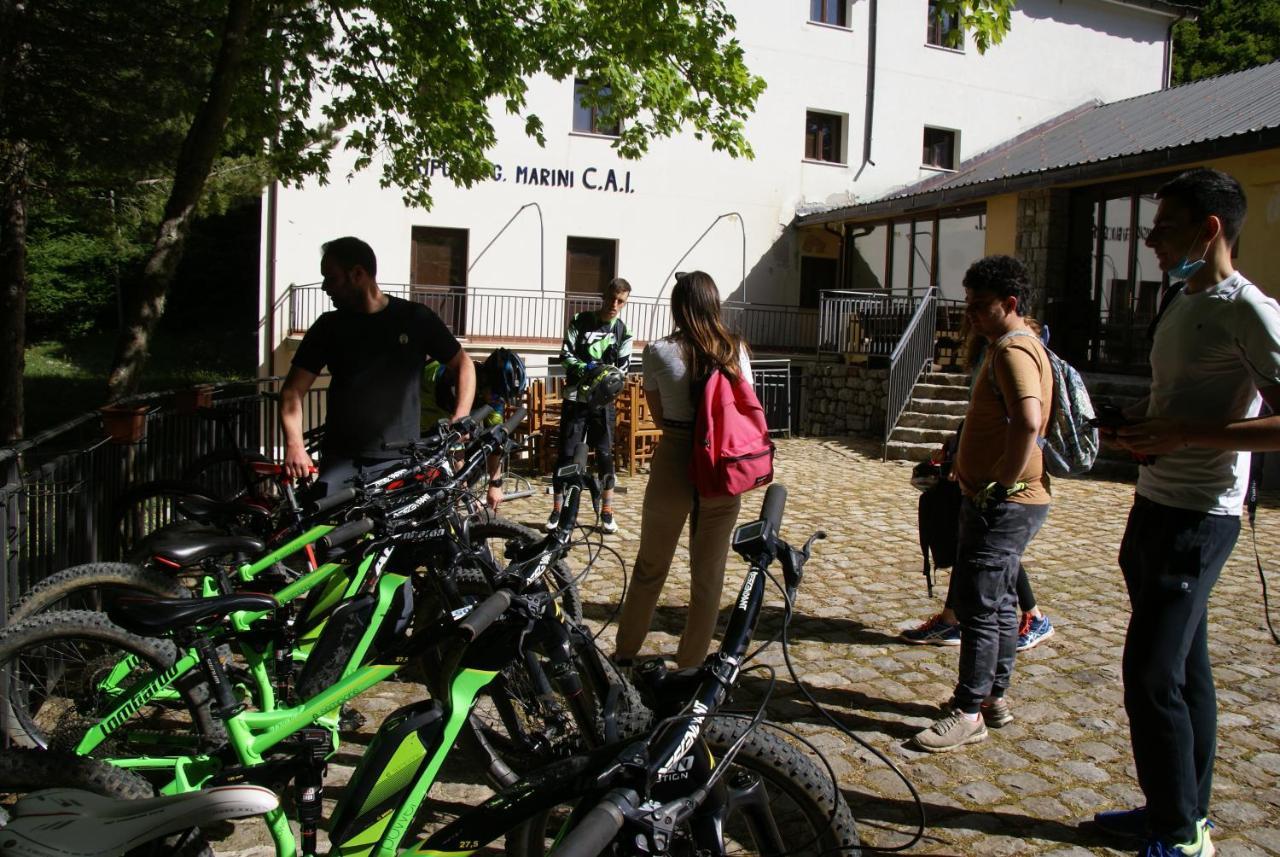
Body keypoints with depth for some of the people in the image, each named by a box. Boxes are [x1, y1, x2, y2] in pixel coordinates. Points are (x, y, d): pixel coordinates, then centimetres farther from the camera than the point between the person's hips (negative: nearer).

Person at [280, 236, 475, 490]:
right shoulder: (329, 327, 5)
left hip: (401, 460, -1)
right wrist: (294, 445, -13)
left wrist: (460, 420, -6)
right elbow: (293, 390, 3)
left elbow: (463, 364, 8)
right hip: (341, 460, 1)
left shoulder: (416, 319, 1)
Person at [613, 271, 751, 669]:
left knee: (650, 567, 16)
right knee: (709, 574, 13)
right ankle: (691, 663, 25)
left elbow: (658, 414, 2)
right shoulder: (736, 350, -1)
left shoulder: (658, 352, -7)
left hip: (673, 466, -1)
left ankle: (625, 652, 31)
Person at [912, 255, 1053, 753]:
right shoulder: (1010, 346, 17)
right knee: (998, 601, 17)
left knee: (977, 604, -4)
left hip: (1003, 503, -11)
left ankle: (969, 714, 5)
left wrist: (1002, 483, -25)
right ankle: (994, 696, 29)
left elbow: (1028, 422, -35)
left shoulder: (1013, 351, -18)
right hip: (994, 501, 11)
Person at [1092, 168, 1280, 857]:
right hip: (1157, 508, 10)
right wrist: (1135, 425, 8)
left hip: (1197, 518, -10)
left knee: (1151, 675, -6)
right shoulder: (1182, 306, 14)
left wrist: (1183, 433, -25)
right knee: (1183, 668, 16)